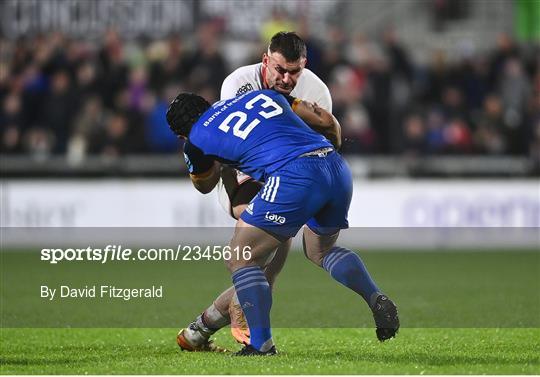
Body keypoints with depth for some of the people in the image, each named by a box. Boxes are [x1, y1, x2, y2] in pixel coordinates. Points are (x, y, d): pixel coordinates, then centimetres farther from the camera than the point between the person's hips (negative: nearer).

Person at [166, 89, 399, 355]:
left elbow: (204, 185, 34)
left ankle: (261, 344, -2)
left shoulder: (198, 138, 14)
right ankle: (377, 300, 12)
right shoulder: (263, 95, 28)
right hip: (337, 170, 6)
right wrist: (333, 146, 48)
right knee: (320, 250, 30)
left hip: (293, 178, -6)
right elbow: (327, 121, 27)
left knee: (241, 261, 8)